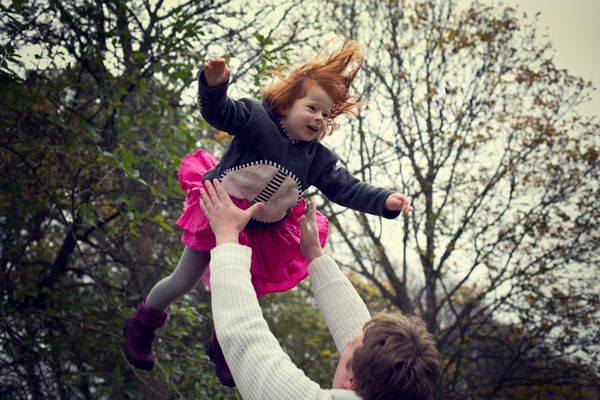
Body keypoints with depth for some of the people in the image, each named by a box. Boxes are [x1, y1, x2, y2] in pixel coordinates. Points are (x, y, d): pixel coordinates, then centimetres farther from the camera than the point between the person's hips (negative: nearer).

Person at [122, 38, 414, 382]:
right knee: (184, 282, 11)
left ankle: (222, 346, 47)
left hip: (265, 234, 4)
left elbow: (347, 188, -14)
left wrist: (384, 200, -30)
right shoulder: (256, 119, -21)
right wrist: (214, 84, -53)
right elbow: (218, 111, -31)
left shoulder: (319, 159, -10)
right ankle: (143, 324, 40)